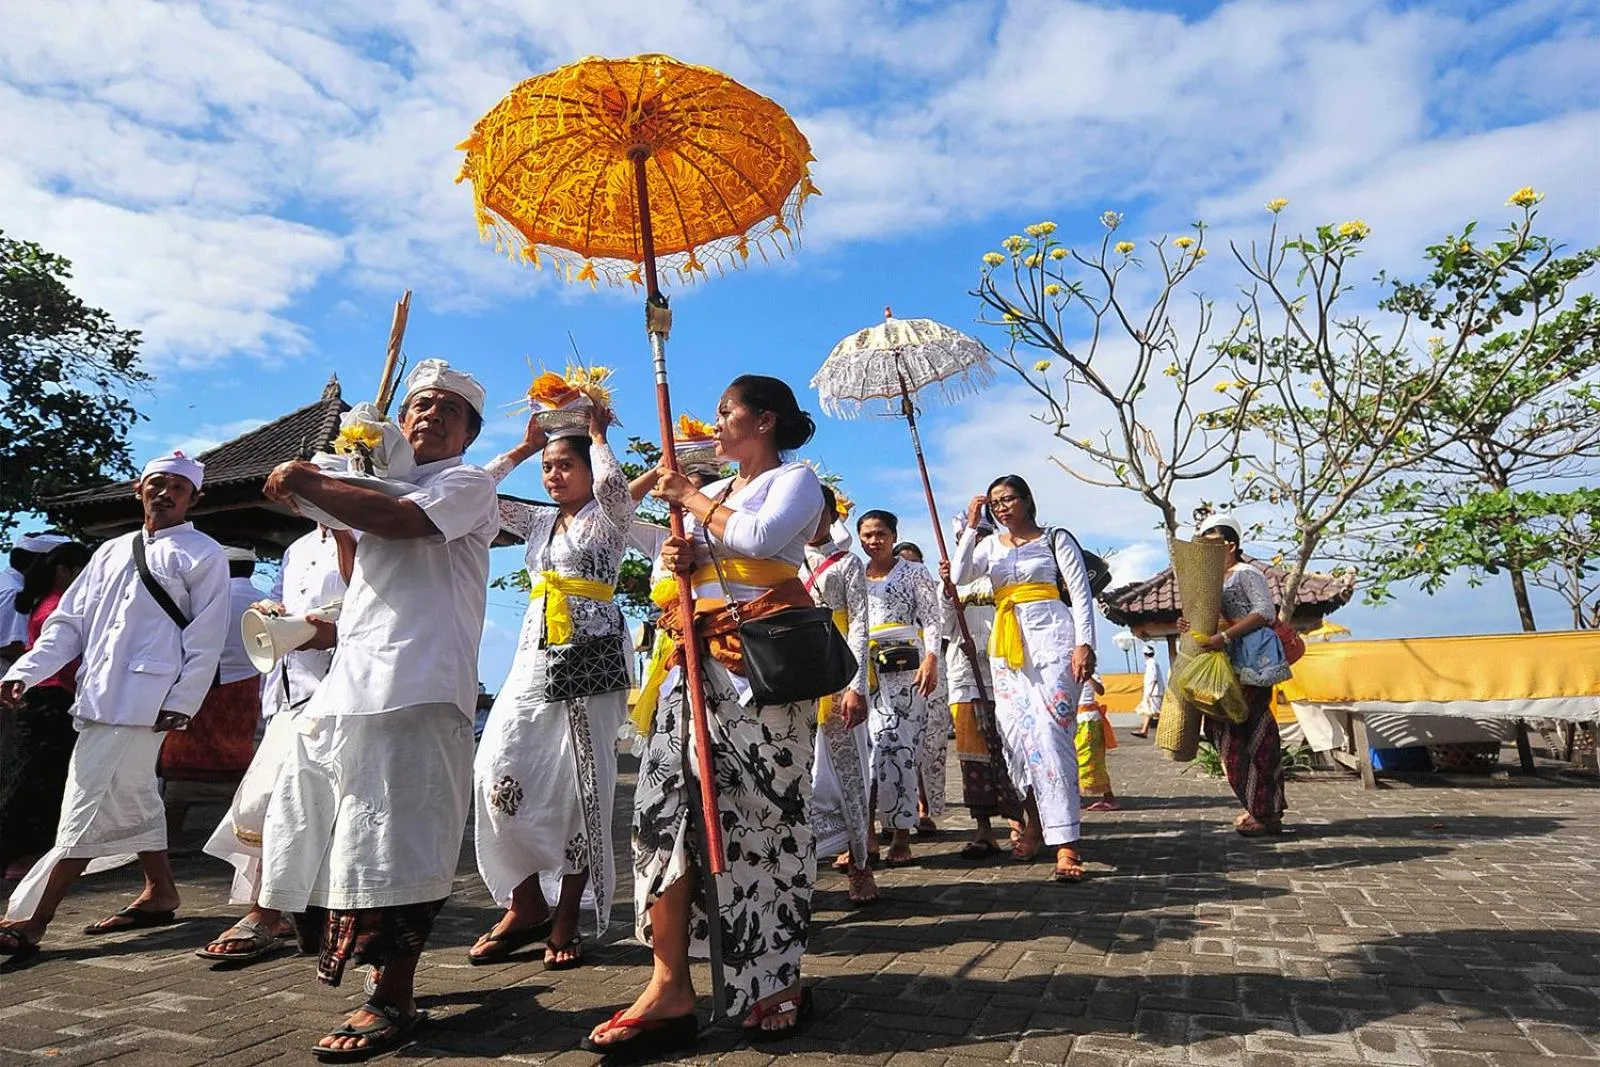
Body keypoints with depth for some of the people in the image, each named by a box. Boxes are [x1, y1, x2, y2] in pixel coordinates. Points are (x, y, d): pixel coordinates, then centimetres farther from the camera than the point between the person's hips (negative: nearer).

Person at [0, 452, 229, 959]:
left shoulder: (202, 554, -1)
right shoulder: (112, 551, 19)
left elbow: (206, 639, -7)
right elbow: (69, 623, 17)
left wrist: (182, 703, -13)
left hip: (143, 700, -8)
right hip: (98, 696, 8)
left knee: (89, 805, -7)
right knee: (129, 796, 14)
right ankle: (160, 893, 27)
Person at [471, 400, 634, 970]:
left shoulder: (609, 519, 1)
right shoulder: (539, 522, 18)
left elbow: (612, 483, -22)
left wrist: (598, 436, -4)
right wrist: (522, 448, 15)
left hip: (591, 660, -5)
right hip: (535, 658, 6)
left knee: (580, 786, -2)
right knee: (496, 773, -6)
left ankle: (566, 918, 10)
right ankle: (526, 904, 8)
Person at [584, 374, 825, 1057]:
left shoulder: (795, 478, 5)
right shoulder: (712, 492, 25)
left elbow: (760, 537, -15)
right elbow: (684, 574, 25)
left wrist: (691, 500, -3)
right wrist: (678, 561, 2)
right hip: (700, 656, 7)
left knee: (763, 812, -4)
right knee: (668, 801, -7)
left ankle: (779, 981, 12)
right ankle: (671, 987, -4)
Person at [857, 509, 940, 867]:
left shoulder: (914, 572, 7)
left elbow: (932, 620, -1)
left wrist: (931, 660, -15)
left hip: (905, 665, -3)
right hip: (865, 668, 3)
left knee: (899, 745, -6)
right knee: (868, 744, -6)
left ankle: (901, 836, 0)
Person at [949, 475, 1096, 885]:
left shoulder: (1055, 539, 6)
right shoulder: (990, 545, 16)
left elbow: (1081, 594, 0)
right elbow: (960, 575, -1)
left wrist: (1084, 644, -11)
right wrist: (971, 526, -4)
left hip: (1051, 638, -4)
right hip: (1007, 647, 5)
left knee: (1050, 734, -14)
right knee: (1017, 735, 3)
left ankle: (1065, 845, -15)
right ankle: (1035, 823, 20)